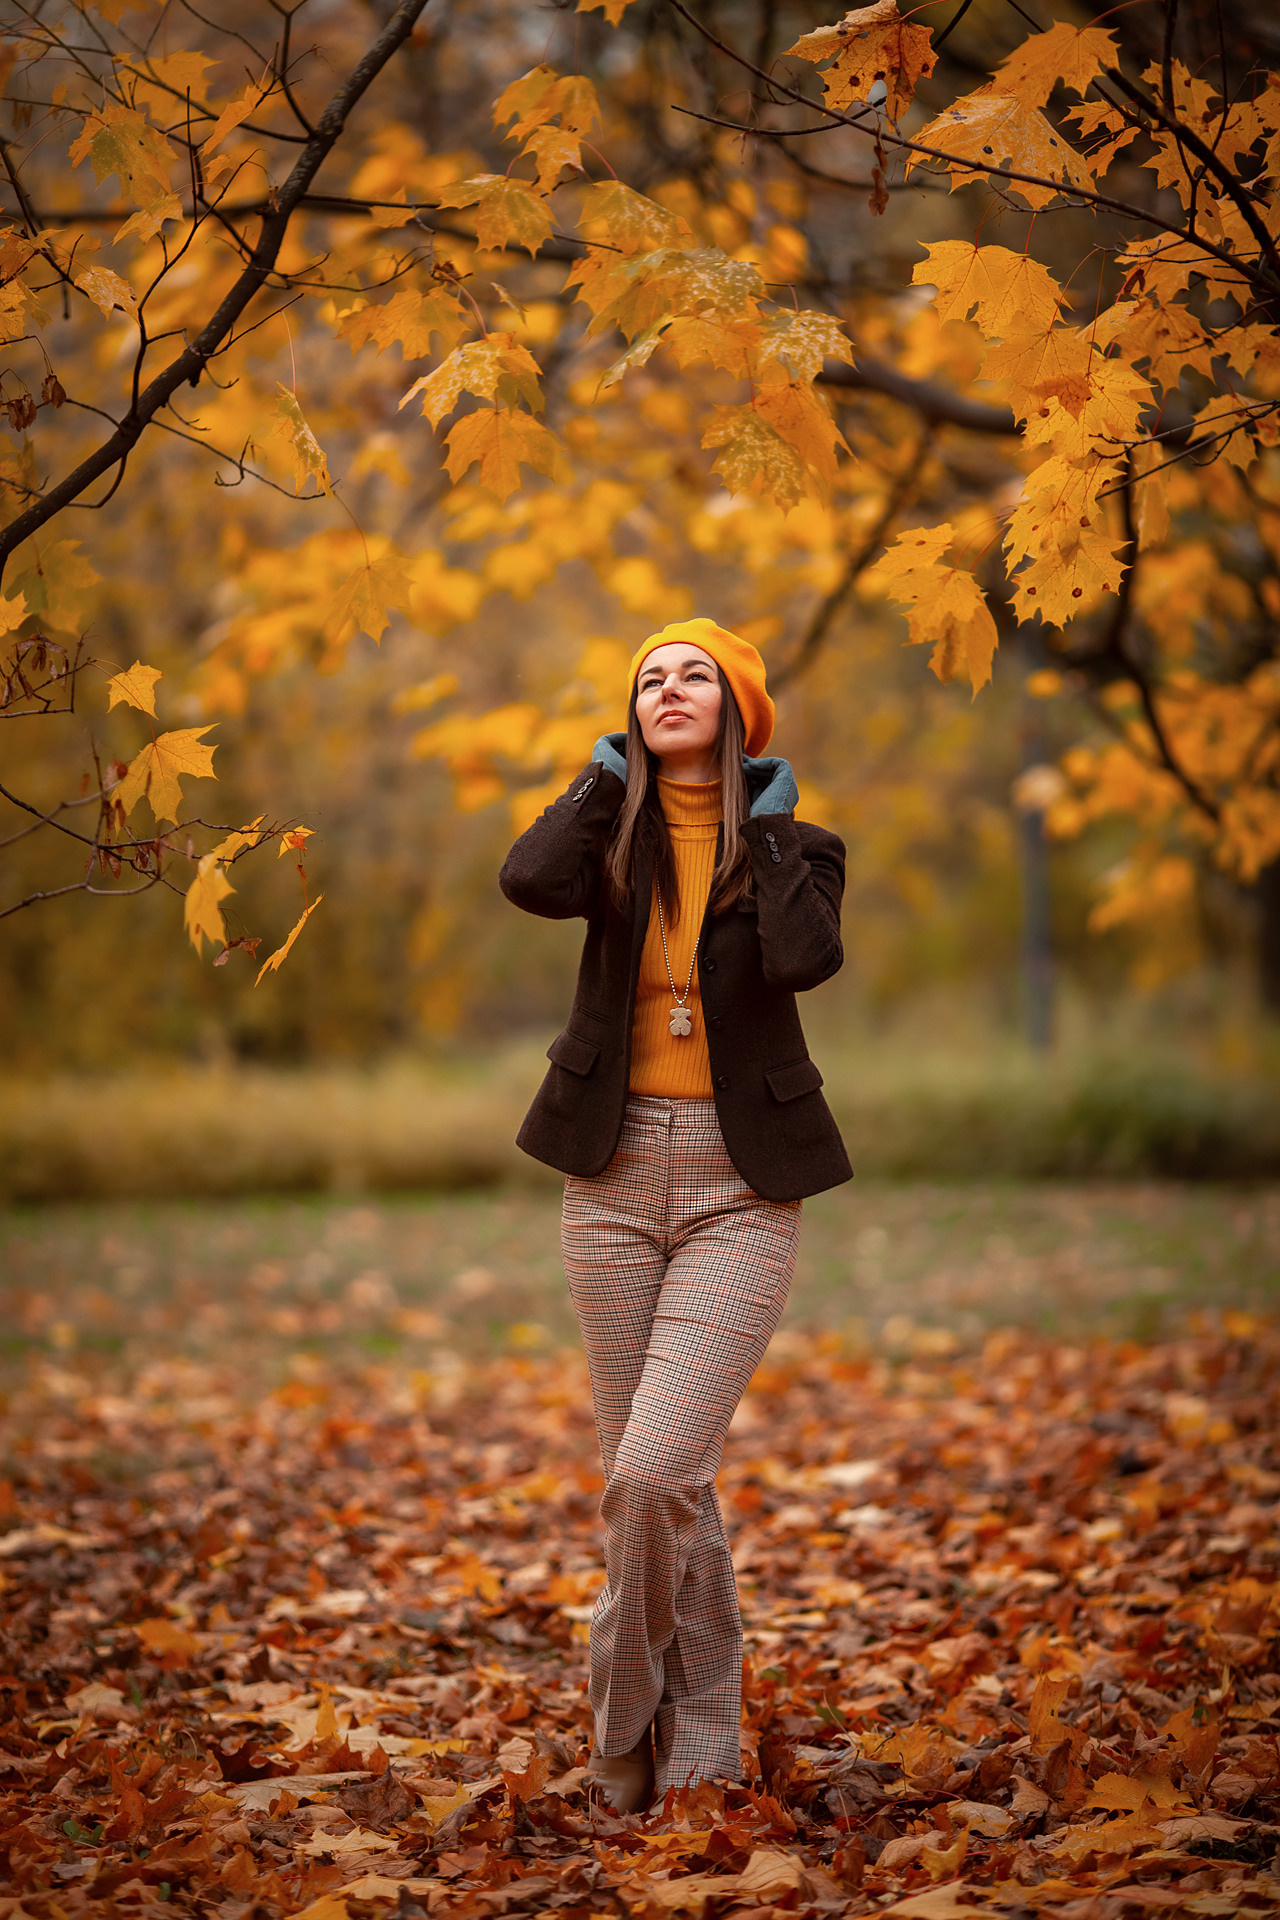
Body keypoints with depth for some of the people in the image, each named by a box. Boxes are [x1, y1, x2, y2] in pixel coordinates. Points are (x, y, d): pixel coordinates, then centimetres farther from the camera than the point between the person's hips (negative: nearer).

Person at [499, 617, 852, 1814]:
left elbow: (805, 959, -19)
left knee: (652, 1474, -16)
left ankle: (628, 1719, 5)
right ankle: (699, 1745, 22)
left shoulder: (791, 844, 3)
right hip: (615, 1175, 3)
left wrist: (768, 824, -7)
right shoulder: (615, 834, 8)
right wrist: (606, 778, -3)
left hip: (739, 1185, -3)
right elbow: (527, 883, -16)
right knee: (661, 1481, 8)